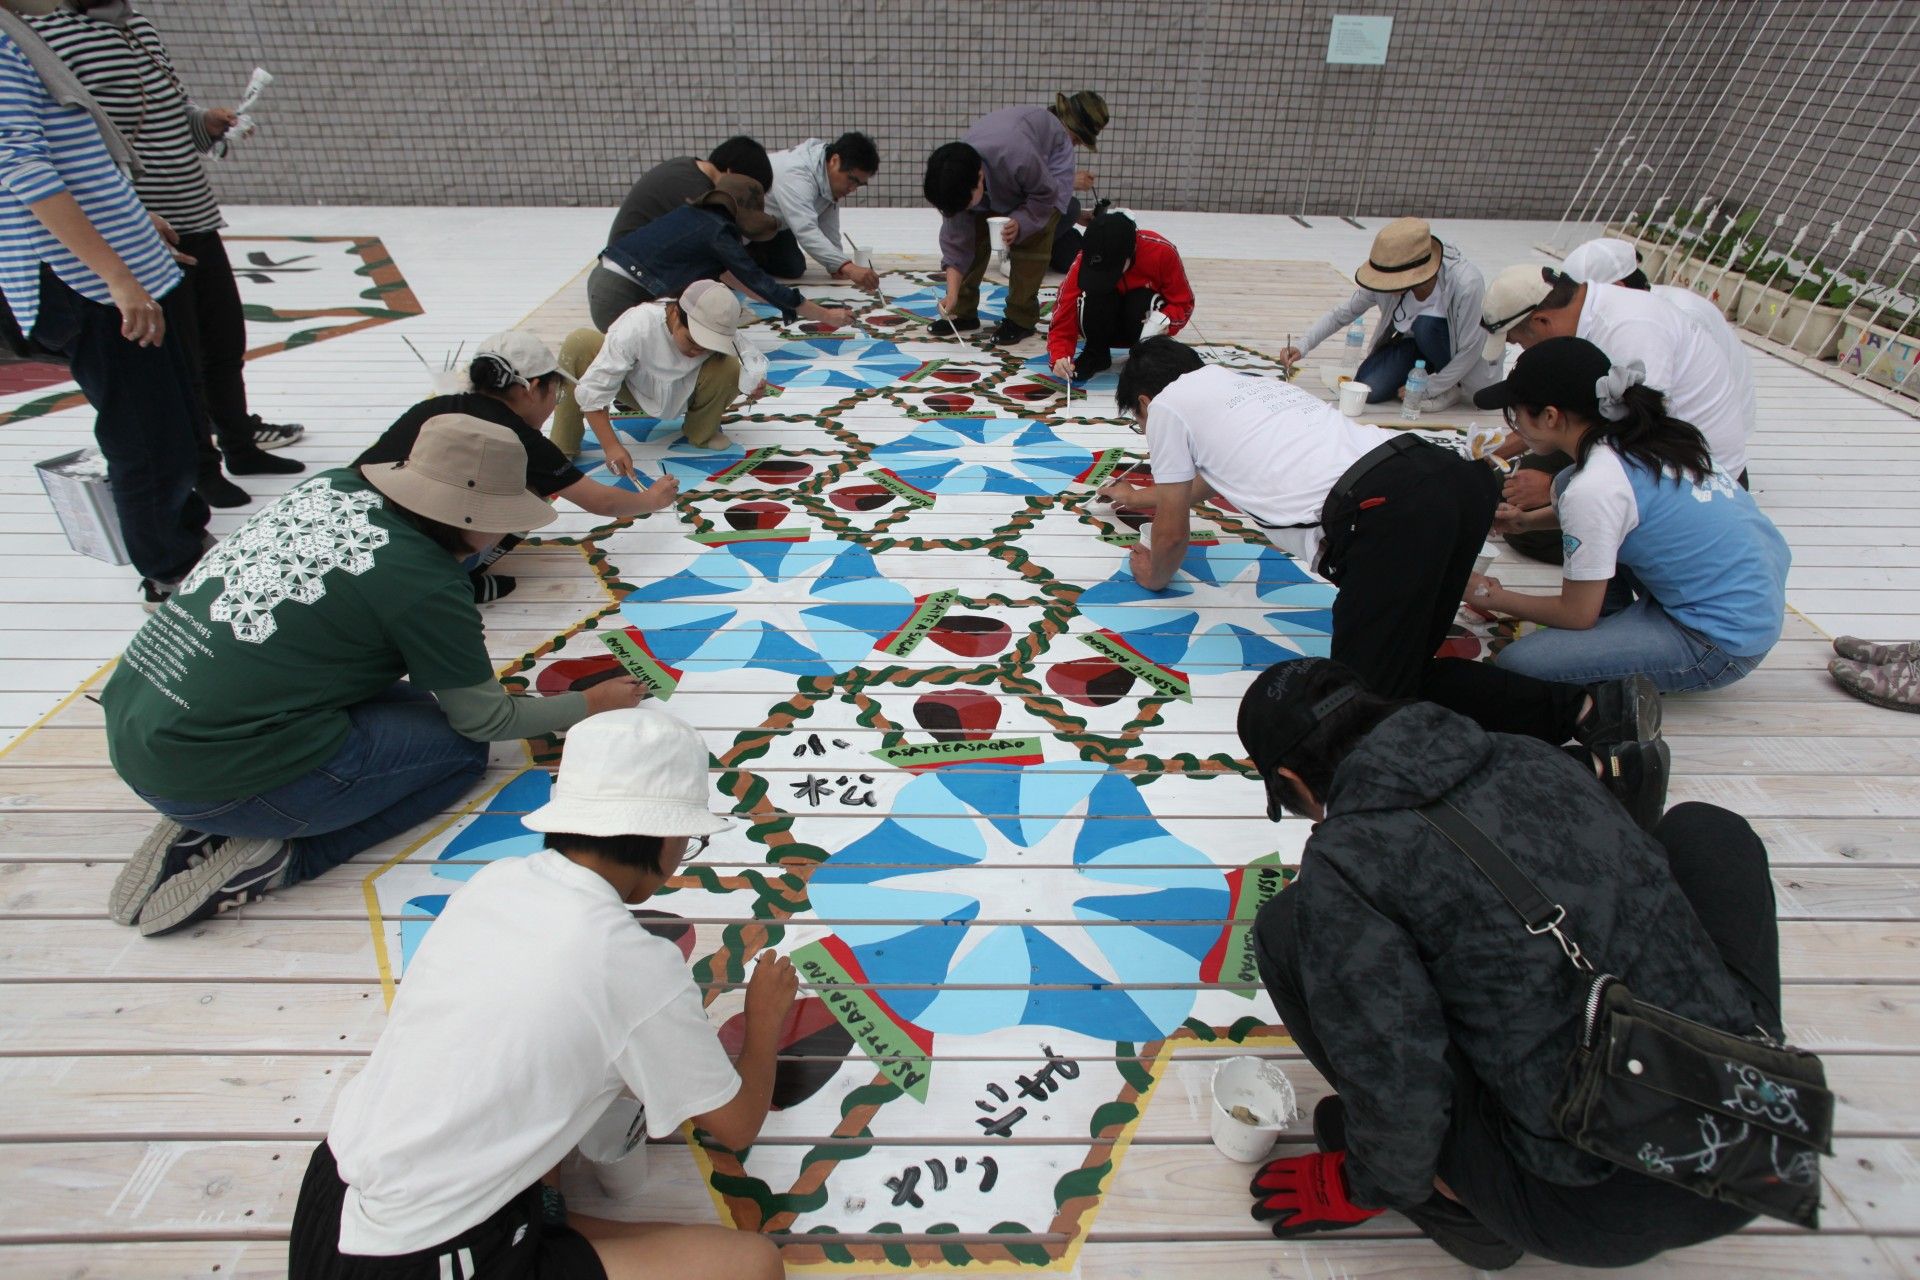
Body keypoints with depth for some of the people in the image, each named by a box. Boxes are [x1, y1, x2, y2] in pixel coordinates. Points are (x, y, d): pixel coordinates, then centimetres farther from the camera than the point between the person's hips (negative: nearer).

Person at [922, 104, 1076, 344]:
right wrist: (952, 295, -27)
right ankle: (964, 311, 6)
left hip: (1050, 154, -4)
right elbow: (955, 239, -21)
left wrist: (1019, 223, -40)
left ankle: (1021, 318, -6)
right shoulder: (957, 180, -28)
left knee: (1031, 240, -18)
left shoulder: (1017, 158, -45)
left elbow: (1045, 195, -26)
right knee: (975, 233, -6)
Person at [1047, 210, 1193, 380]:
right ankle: (1096, 354, -6)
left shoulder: (1161, 251, -27)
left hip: (1146, 323, 0)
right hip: (1105, 328, 0)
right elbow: (1062, 319, -24)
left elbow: (1184, 303, -15)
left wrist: (1165, 321, -37)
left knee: (1144, 299, -34)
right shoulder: (1083, 263, -27)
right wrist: (1059, 357, -42)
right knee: (1093, 295, -32)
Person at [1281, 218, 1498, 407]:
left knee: (1426, 324, -34)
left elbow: (1469, 351, -26)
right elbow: (1341, 314, -13)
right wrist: (1303, 347, -26)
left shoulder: (1466, 284, -35)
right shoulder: (1387, 281, -24)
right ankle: (1430, 371, 9)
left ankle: (1451, 387, -7)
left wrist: (1427, 388, -23)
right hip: (1414, 344, 4)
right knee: (1367, 390, -17)